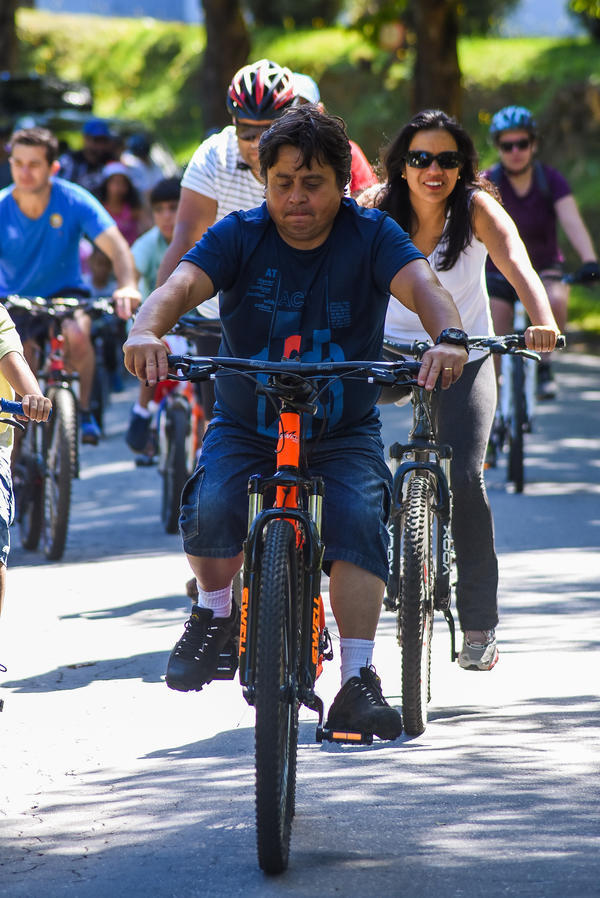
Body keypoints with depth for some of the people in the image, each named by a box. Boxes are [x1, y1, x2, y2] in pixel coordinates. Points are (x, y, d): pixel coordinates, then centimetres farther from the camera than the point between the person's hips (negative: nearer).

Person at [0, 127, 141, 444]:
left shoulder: (74, 201, -19)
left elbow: (116, 247, -26)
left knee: (76, 334, -34)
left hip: (63, 292, -1)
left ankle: (83, 409, -11)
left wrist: (127, 286, -47)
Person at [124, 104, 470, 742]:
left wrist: (447, 337, -50)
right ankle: (214, 612, 3)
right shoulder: (240, 236, -8)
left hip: (344, 432, 0)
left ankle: (357, 682, -21)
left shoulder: (370, 235, -8)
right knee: (211, 509, -28)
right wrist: (146, 329, -49)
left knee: (359, 520, -27)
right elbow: (182, 283, -25)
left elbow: (420, 284, -27)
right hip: (245, 426, 0)